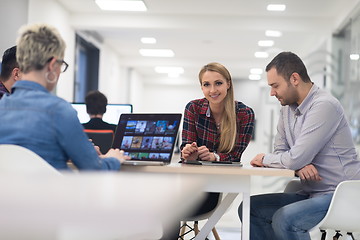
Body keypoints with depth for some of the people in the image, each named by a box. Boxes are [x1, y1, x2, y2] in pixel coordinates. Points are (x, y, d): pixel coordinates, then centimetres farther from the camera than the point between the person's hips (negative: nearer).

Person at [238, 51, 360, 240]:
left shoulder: (324, 106, -19)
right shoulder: (287, 108, 10)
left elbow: (295, 158, -24)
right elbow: (281, 152, 10)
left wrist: (265, 159, -5)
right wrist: (299, 166, -13)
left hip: (339, 194, -9)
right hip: (310, 193, 9)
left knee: (284, 219, -30)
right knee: (249, 208, 1)